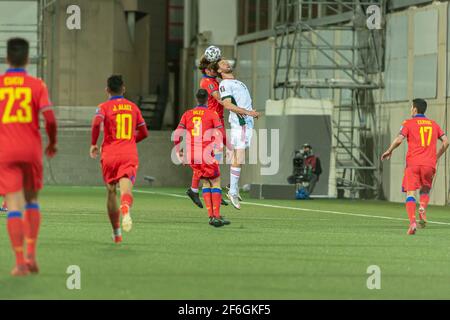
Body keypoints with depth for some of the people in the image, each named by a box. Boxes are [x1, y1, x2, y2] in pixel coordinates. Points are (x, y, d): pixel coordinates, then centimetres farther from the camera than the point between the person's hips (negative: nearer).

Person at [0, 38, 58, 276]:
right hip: (32, 150, 1)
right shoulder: (37, 85, 0)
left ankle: (20, 263, -11)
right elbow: (50, 118, -9)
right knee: (32, 201, 19)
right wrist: (52, 143, 8)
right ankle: (31, 254, 7)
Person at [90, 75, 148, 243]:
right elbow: (144, 133, 19)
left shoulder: (104, 106, 3)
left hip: (110, 155, -1)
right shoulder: (133, 107, 14)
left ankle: (116, 232, 20)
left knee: (111, 192, 14)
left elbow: (97, 122, -19)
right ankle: (126, 209, -52)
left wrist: (93, 144, -6)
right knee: (126, 188, -16)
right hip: (129, 155, 1)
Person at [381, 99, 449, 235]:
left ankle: (412, 222, -23)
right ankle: (423, 208, -13)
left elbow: (399, 140, -9)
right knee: (425, 191, 20)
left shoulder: (409, 123, 3)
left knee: (410, 193, -4)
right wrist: (437, 156, 22)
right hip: (429, 164, 3)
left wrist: (389, 151, 7)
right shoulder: (433, 124, 16)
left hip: (413, 163, -3)